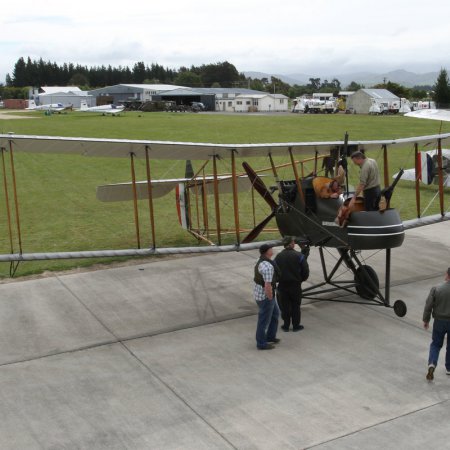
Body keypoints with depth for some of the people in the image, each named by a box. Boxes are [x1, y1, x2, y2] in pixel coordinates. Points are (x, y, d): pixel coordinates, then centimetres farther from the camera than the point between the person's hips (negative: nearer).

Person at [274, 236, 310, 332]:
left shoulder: (278, 256, -7)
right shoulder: (299, 256, -12)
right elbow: (305, 270, -9)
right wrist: (302, 279, 10)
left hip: (282, 285, 2)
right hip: (296, 285, -1)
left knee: (284, 306, 12)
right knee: (295, 306, 12)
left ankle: (286, 326, 19)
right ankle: (296, 326, 19)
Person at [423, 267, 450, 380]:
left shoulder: (436, 289, -14)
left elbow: (428, 306, -8)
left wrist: (426, 320, 5)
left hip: (439, 321, 0)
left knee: (436, 344, 15)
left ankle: (432, 364, -6)